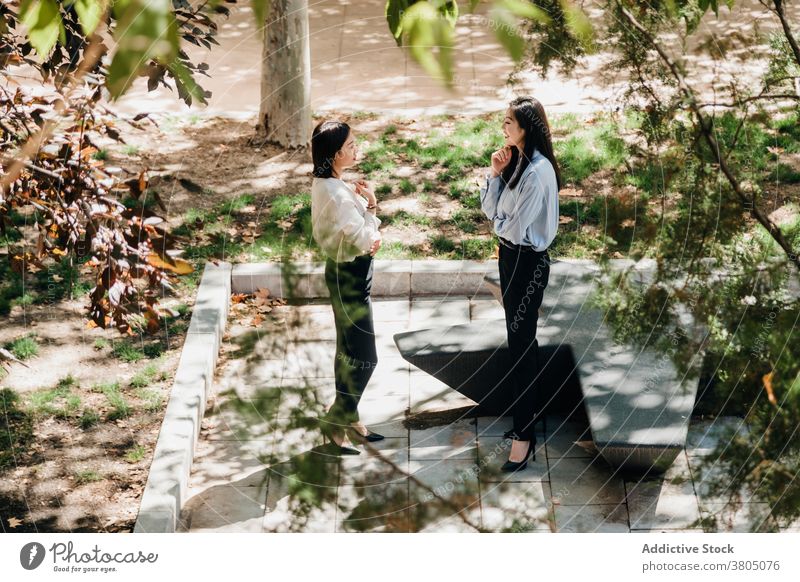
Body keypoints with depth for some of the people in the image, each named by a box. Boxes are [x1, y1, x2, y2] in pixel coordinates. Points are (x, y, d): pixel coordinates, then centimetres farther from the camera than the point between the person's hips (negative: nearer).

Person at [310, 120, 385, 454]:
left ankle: (345, 419, 27)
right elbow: (366, 240, -25)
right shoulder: (334, 192, -25)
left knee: (349, 350, 17)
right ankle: (337, 422, 9)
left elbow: (367, 237, 11)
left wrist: (368, 205, -8)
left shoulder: (328, 184, 7)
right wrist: (370, 204, -9)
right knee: (364, 356, -2)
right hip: (349, 277, -10)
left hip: (347, 273, 10)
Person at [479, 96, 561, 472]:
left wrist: (498, 222, -2)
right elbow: (489, 208, 8)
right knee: (520, 338, 16)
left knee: (520, 342, -6)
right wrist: (495, 173, -5)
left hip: (528, 260, -9)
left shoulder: (538, 170, -22)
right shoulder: (514, 161, 6)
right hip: (509, 254, 9)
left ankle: (524, 436, -1)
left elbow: (516, 228, -23)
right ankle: (525, 416, 28)